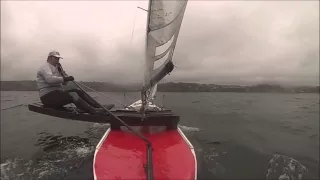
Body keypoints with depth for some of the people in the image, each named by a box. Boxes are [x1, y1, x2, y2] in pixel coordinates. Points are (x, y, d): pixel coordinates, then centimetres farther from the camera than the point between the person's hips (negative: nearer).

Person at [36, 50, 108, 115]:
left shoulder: (55, 68, 26)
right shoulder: (45, 67, -3)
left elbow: (64, 83, 17)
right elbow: (49, 79, -26)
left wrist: (61, 71, 6)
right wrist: (65, 78, -28)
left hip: (57, 93, 9)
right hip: (48, 97, -9)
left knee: (78, 91, -7)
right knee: (73, 95, -29)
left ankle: (100, 107, -20)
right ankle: (94, 111, -44)